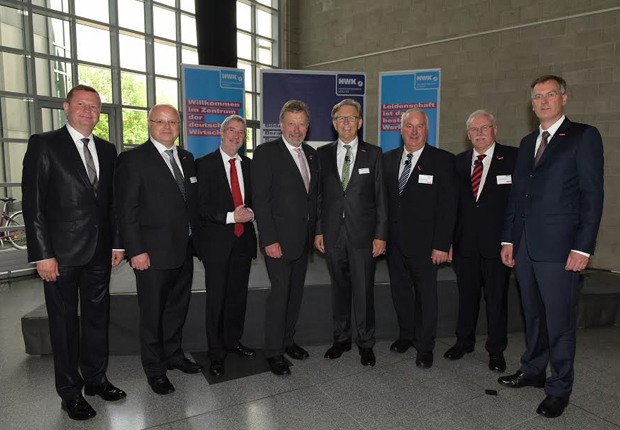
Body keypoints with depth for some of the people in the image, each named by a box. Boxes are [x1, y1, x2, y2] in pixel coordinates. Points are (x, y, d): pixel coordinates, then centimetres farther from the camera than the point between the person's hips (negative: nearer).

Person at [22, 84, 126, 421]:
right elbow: (33, 203, -10)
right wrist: (42, 254, -14)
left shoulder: (107, 150, 10)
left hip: (100, 252, 5)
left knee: (97, 317, 15)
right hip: (62, 253, -5)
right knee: (65, 322, 8)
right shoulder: (44, 144, -5)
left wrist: (117, 242, 7)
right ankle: (70, 392, 24)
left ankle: (96, 379, 32)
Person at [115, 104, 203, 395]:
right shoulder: (133, 160, -8)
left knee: (178, 307, 19)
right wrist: (136, 251, -16)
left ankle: (174, 354, 38)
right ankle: (155, 369, 25)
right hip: (153, 253, -6)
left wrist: (195, 238, 9)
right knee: (153, 313, 7)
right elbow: (126, 210, -12)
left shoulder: (186, 158, 12)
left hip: (184, 251, 7)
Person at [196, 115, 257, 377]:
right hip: (217, 241, -4)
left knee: (238, 295, 14)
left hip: (243, 240, 5)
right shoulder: (205, 164, -3)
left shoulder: (249, 165, 11)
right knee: (216, 299, 2)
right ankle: (216, 353, 17)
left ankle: (233, 341, 32)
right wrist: (231, 216, -19)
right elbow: (201, 205, -10)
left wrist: (250, 213, -9)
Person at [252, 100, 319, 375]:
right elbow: (260, 199, -14)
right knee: (280, 293, -3)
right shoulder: (266, 153, -8)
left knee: (296, 292, 14)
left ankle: (287, 340, 30)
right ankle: (274, 351, 12)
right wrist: (269, 239, -18)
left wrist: (314, 230, 10)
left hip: (303, 238, 7)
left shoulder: (311, 154, 12)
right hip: (279, 239, -6)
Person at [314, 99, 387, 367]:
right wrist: (318, 230, 3)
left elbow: (380, 197, 0)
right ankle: (341, 338, 29)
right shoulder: (323, 154, 8)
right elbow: (319, 195, 8)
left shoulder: (373, 153, 2)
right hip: (333, 234, 2)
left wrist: (381, 234, -5)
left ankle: (365, 343, 21)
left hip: (362, 234, -2)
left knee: (364, 291, 3)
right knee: (339, 288, 12)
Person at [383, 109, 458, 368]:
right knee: (400, 291, 16)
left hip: (423, 243, -4)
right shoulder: (388, 159, 8)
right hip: (394, 240, 4)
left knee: (426, 294, 7)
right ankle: (407, 335, 35)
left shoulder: (443, 160, -5)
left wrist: (442, 245, -13)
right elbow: (383, 199, 7)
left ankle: (425, 346, 24)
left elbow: (448, 205, -9)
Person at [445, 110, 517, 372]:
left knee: (496, 296, 8)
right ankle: (464, 341, 31)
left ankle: (496, 349, 25)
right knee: (467, 294, 14)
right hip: (465, 242, 3)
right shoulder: (459, 161, 9)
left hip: (496, 241, -3)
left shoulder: (512, 158, -2)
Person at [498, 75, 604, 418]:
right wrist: (508, 239, 11)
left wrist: (582, 247, -14)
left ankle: (559, 389, 20)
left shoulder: (584, 136, -2)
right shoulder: (527, 143, 16)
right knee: (533, 315, 17)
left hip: (559, 247, -6)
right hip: (524, 246, 6)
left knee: (560, 321, 4)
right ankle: (533, 370, 33)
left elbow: (592, 195, -8)